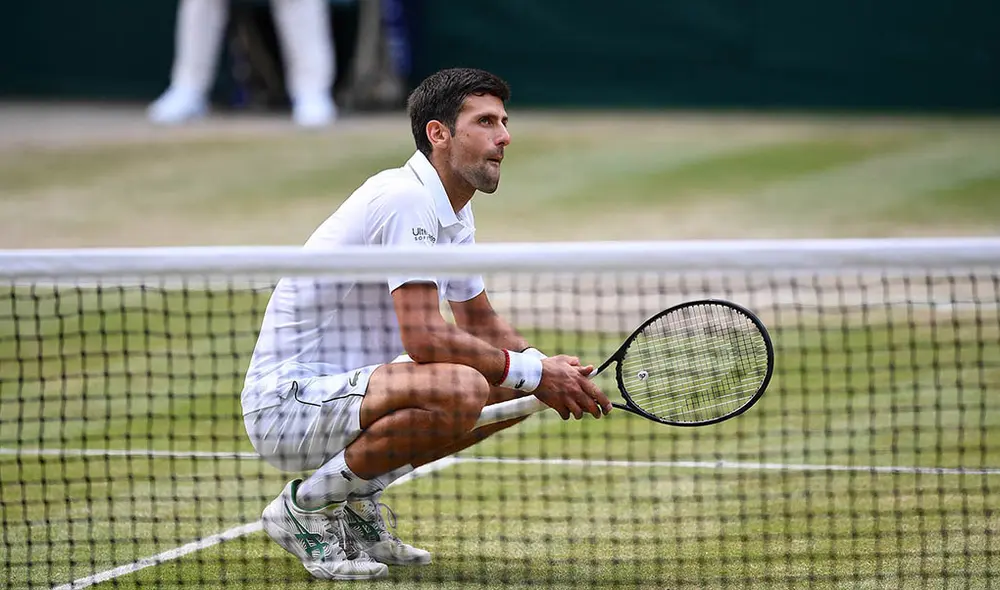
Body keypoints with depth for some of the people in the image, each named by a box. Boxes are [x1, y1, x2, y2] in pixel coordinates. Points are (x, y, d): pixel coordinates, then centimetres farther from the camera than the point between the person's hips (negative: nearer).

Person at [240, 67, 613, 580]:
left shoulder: (453, 213, 12)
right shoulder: (406, 199, -20)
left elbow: (482, 325, 21)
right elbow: (423, 337, -27)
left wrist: (551, 371, 0)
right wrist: (532, 372, -18)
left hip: (343, 391, 10)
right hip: (285, 401, -10)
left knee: (516, 393, 8)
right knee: (460, 389, -32)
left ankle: (357, 497, 11)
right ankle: (306, 506, -13)